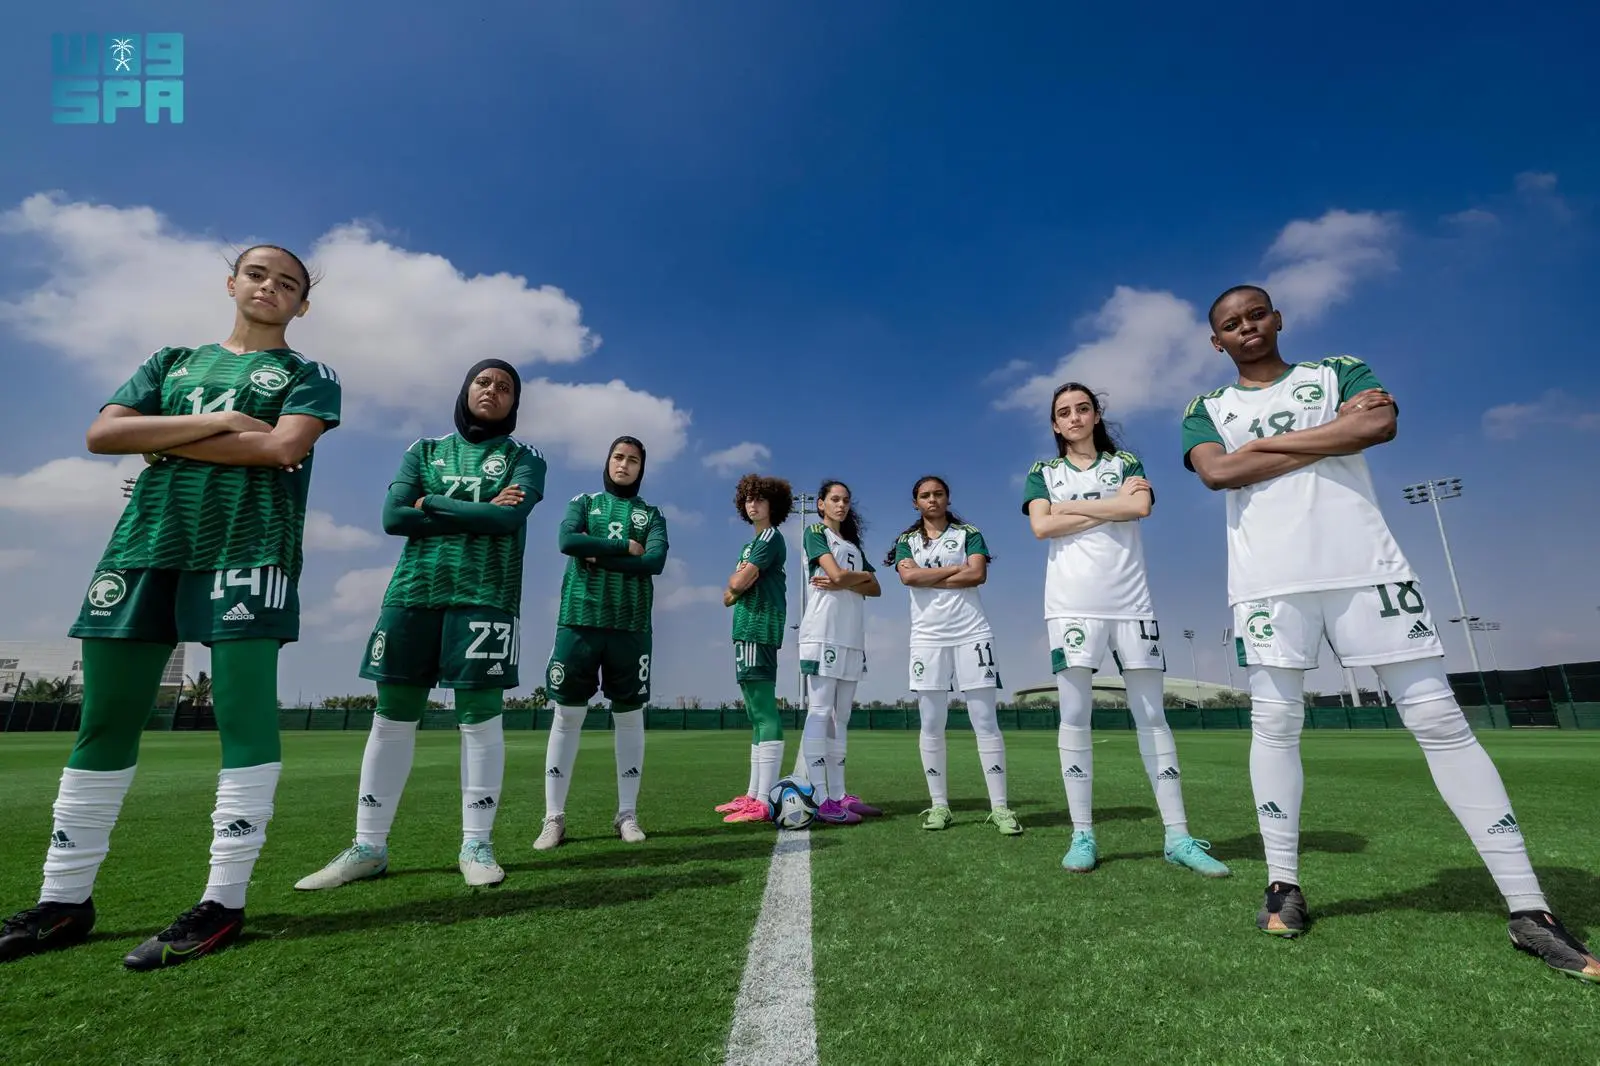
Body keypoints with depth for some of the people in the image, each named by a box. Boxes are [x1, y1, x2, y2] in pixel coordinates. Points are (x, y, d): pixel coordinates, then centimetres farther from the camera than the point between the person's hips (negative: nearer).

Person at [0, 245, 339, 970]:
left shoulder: (307, 376, 12)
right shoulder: (173, 360, 23)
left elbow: (284, 446, -8)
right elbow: (102, 434, 8)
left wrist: (167, 441, 0)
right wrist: (219, 421, -4)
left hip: (248, 550, -4)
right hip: (144, 546, 5)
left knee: (245, 714, -8)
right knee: (105, 716, 6)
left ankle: (224, 902, -2)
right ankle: (64, 900, 18)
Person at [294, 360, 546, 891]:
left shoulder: (524, 458, 9)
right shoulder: (424, 451, 16)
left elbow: (510, 518, -11)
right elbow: (393, 516, 1)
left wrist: (432, 504, -3)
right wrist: (478, 515, -6)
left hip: (484, 597, -2)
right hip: (412, 593, 3)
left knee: (480, 717, -2)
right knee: (392, 716, 4)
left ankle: (476, 844, 8)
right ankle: (368, 846, 15)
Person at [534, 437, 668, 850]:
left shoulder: (652, 514, 12)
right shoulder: (583, 502, 13)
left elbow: (655, 561, -6)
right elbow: (567, 541, -9)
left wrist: (599, 557, -8)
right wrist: (624, 546, -7)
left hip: (630, 626, 1)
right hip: (579, 620, 0)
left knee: (630, 717, 4)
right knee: (567, 715, 1)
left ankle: (628, 814, 14)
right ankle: (554, 818, 9)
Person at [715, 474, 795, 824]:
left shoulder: (770, 538, -4)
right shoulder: (754, 542, 24)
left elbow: (738, 583, -14)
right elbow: (732, 592, 19)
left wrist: (737, 582, 7)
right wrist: (737, 586, -1)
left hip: (758, 629, -10)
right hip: (749, 629, 10)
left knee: (764, 710, -14)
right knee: (757, 713, 11)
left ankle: (765, 801, -15)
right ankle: (754, 794, 18)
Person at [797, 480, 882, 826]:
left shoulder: (854, 544, 26)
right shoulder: (815, 532, 6)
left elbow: (875, 589, 11)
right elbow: (836, 575, -11)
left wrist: (844, 582, -5)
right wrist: (862, 576, 7)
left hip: (853, 636, 7)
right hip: (824, 632, -7)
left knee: (840, 717, 5)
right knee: (820, 712, -10)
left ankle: (839, 795, 7)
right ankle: (821, 800, -12)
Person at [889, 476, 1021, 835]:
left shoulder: (968, 533, 10)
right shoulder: (907, 541, 13)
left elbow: (977, 574, -7)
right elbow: (907, 577, -8)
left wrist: (928, 578, -7)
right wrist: (956, 567, -6)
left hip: (972, 633, -1)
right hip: (927, 637, 1)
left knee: (986, 721, -2)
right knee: (931, 725, 3)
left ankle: (999, 807, 2)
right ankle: (939, 805, 11)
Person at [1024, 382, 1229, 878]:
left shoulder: (1126, 463, 15)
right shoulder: (1043, 473, 13)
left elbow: (1141, 507, -6)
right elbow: (1041, 526, -5)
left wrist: (1070, 506, -5)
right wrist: (1111, 507, -3)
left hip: (1131, 602, 1)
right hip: (1072, 604, -1)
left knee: (1152, 715, 2)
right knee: (1074, 715, -3)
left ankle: (1177, 836, 8)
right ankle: (1083, 835, 4)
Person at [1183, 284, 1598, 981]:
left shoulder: (1339, 371, 16)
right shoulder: (1206, 410, 13)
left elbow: (1382, 424, -6)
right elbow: (1217, 472, -8)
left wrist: (1269, 443, -6)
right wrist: (1332, 432, -3)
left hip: (1364, 568, 1)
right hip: (1270, 582, 0)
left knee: (1439, 721, 1)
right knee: (1273, 725, 0)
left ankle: (1528, 909, 10)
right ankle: (1284, 885, 11)